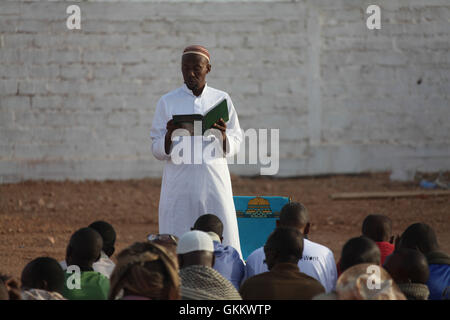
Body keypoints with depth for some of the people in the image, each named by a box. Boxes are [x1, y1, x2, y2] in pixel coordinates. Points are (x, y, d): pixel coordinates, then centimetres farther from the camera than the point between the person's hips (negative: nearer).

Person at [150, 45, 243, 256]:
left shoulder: (221, 100, 10)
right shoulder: (167, 102, 7)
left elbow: (235, 145, 10)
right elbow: (157, 150, 6)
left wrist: (223, 136, -11)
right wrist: (170, 134, -15)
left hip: (214, 181, 1)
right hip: (179, 183, -1)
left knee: (222, 242, -4)